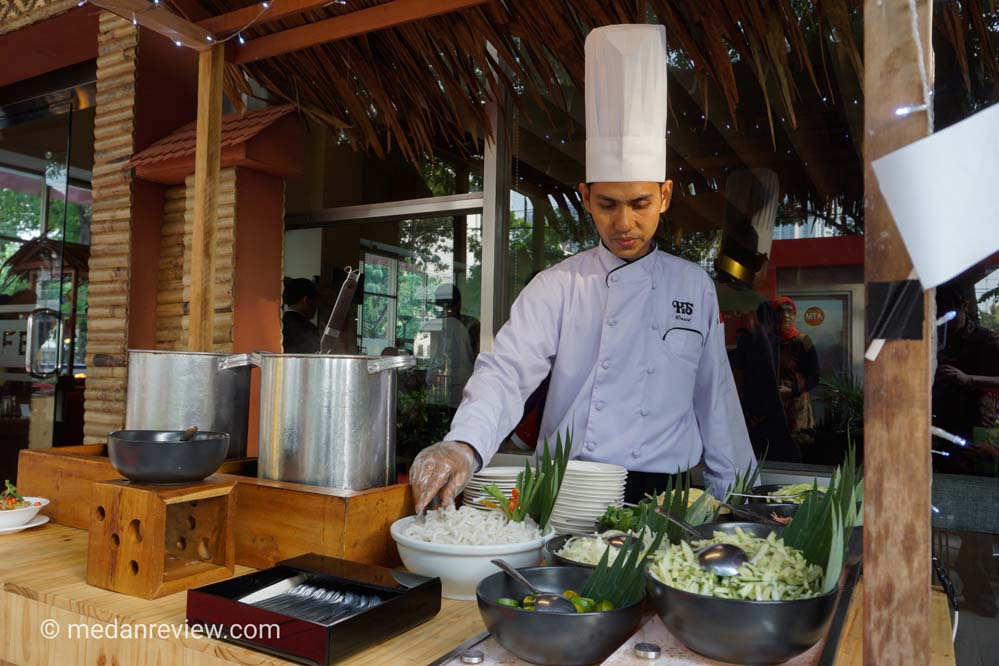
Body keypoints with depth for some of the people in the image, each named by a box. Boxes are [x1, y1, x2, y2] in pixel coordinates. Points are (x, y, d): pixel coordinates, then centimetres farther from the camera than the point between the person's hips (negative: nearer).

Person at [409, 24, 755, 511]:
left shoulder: (694, 287, 6)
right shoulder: (558, 287, 0)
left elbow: (713, 398, 11)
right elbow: (508, 370, -13)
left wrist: (739, 501, 12)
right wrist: (463, 444, -31)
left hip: (661, 496, 2)